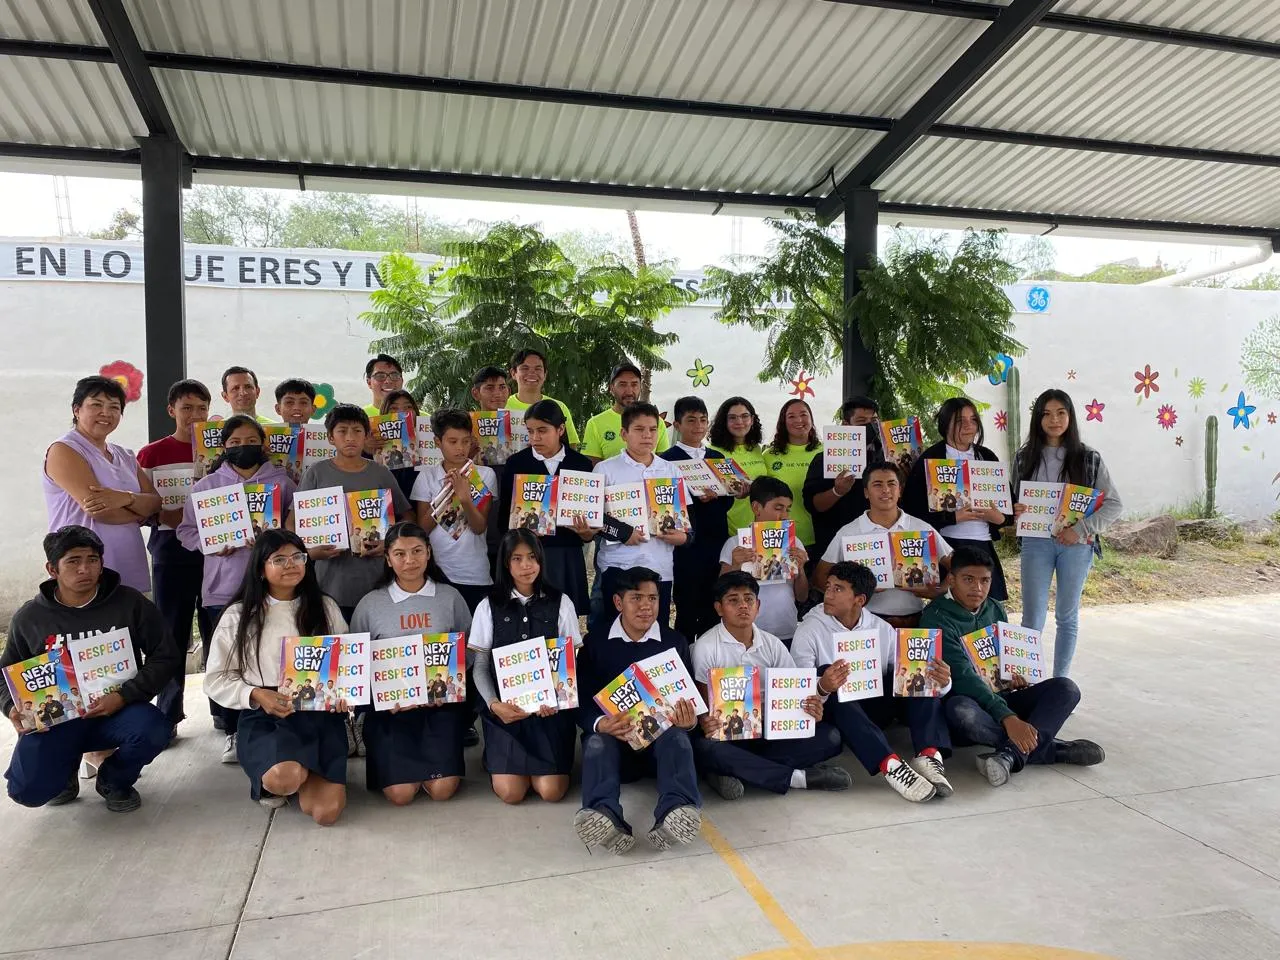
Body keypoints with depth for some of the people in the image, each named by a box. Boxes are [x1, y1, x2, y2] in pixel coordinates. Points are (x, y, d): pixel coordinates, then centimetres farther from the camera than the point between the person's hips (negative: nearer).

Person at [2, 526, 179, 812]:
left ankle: (113, 780, 4)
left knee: (153, 730, -33)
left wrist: (124, 696, -18)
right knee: (28, 790, -23)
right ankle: (65, 769, 18)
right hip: (54, 719, 1)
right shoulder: (29, 618, 2)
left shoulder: (130, 603, -5)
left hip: (117, 711, -1)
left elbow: (166, 657, -5)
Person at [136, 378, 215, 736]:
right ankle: (168, 715, 17)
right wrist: (167, 516, -17)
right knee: (171, 634, 5)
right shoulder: (152, 453, 3)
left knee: (218, 630, 7)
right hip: (171, 548, -1)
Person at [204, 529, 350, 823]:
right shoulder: (238, 615, 2)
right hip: (263, 717, -2)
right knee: (283, 778, -35)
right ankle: (271, 780, 6)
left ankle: (306, 772, 20)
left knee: (326, 812, -15)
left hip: (320, 715, 2)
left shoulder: (325, 607, 9)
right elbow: (216, 680, 3)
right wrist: (256, 695, -15)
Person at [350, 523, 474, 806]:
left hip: (441, 703, 1)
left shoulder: (450, 597, 2)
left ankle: (437, 755, 22)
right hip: (391, 705, 0)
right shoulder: (370, 604, 0)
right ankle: (391, 759, 23)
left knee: (442, 789, -10)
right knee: (400, 794, -10)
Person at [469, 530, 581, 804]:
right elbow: (480, 665, 3)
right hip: (506, 707, 0)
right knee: (510, 792, -11)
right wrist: (493, 704, -14)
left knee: (552, 791, -11)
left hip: (551, 707, 0)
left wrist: (558, 699, -14)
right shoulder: (489, 606, 3)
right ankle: (500, 758, 23)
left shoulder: (561, 603, 3)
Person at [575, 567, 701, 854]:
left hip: (661, 735, 1)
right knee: (597, 742, -32)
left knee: (677, 738, -32)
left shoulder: (675, 642, 6)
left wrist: (688, 720, -23)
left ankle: (676, 813, -56)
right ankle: (605, 818, -59)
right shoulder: (595, 641, 3)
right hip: (613, 736, 0)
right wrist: (600, 724, -26)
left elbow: (688, 697, 2)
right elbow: (583, 700, -3)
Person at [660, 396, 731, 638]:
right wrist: (695, 498, -21)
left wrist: (716, 495, -11)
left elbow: (728, 501, 10)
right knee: (687, 612, 2)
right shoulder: (667, 459, -2)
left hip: (717, 543, 5)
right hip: (687, 546, -5)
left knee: (713, 612, 10)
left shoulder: (717, 458, 14)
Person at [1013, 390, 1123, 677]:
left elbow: (1113, 504, -1)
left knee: (1067, 616, 10)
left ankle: (1061, 681, 21)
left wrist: (1081, 530, -13)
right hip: (1036, 543, 1)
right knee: (1032, 617, 0)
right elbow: (1015, 501, 14)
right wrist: (1015, 510, -9)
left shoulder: (1088, 458, 0)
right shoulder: (1025, 458, 5)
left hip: (1076, 545, 0)